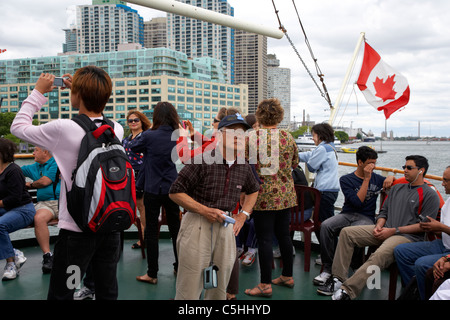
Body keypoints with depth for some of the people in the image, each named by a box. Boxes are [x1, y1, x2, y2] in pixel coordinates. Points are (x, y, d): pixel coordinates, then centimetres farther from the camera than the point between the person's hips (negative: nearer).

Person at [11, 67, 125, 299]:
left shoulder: (63, 129, -16)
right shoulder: (117, 130, -2)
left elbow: (18, 126, 0)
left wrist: (38, 92, 10)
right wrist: (81, 91, 22)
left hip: (76, 230, -5)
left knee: (60, 294, 9)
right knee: (107, 292, 14)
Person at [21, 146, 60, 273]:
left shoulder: (57, 163, 5)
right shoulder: (35, 167, 26)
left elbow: (45, 181, 0)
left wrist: (30, 185, 17)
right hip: (45, 203, 4)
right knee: (39, 218, -32)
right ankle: (47, 256, -30)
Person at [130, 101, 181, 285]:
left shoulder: (149, 136, -13)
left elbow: (132, 148, 3)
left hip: (153, 190, -4)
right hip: (172, 188, 4)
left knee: (151, 231, 4)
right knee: (175, 228, 15)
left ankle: (152, 274, 9)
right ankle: (179, 268, 26)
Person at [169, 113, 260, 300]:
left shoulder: (244, 167, 7)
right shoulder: (203, 161, -10)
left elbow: (253, 190, 28)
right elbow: (175, 192, -8)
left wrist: (243, 215, 14)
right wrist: (205, 211, -14)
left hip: (226, 228, 5)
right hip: (197, 225, -5)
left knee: (219, 290, 14)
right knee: (189, 291, 0)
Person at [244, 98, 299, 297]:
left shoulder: (252, 138, -10)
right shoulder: (288, 137, 1)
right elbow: (295, 163, 12)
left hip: (263, 196, -4)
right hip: (285, 195, 4)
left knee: (264, 238, 0)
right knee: (283, 234, 16)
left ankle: (265, 285, 5)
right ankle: (287, 276, 28)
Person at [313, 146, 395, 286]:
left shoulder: (376, 178, 15)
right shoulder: (346, 179, 4)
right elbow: (358, 202, -8)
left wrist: (390, 178, 4)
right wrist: (366, 179, -8)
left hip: (366, 218, 0)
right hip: (347, 214, 0)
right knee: (325, 226, -32)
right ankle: (327, 269, -21)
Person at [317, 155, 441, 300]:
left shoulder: (430, 195, 0)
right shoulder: (397, 188, 22)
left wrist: (394, 231, -13)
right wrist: (379, 226, -1)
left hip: (409, 236, -7)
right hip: (385, 230, 7)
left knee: (379, 255, -37)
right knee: (347, 232, -10)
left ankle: (347, 291, -39)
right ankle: (338, 279, -14)